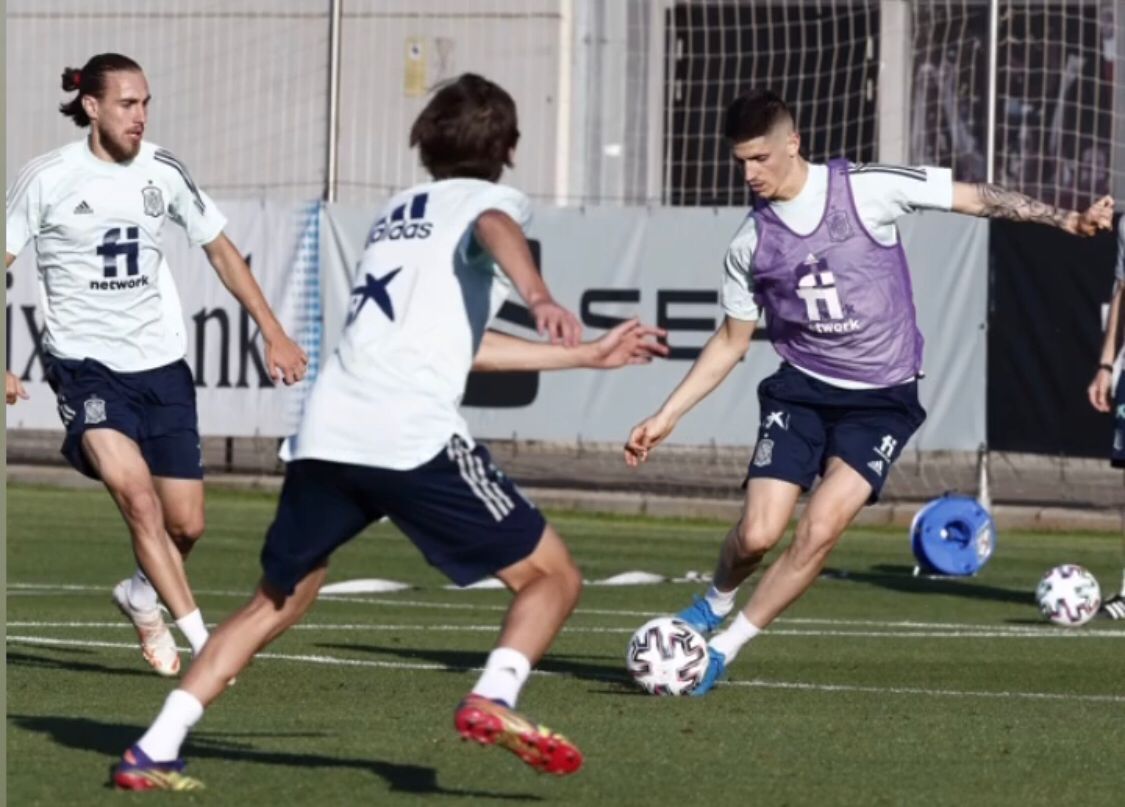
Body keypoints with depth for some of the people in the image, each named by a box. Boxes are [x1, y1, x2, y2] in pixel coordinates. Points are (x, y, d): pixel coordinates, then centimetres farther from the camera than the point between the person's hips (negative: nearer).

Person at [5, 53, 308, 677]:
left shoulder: (163, 172, 1)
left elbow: (220, 251, 14)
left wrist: (273, 333, 11)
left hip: (160, 365, 4)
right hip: (85, 363, -4)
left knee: (186, 524, 3)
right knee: (135, 489, -25)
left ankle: (141, 597, 36)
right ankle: (202, 641, -21)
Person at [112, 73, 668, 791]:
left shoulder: (398, 213, 32)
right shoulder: (487, 199, 11)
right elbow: (495, 229, -17)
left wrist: (590, 355, 43)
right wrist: (538, 295, -37)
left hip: (324, 435, 6)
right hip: (415, 436, -6)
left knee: (277, 603, 20)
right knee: (554, 577, 4)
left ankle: (153, 755, 10)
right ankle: (494, 699, -21)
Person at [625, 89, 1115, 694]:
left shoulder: (867, 190, -11)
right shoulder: (751, 243, -1)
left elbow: (975, 199, -5)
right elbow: (731, 340, 12)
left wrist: (1065, 220, -15)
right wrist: (666, 417, 8)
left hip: (882, 399, -2)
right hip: (800, 390, 2)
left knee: (819, 530, -18)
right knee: (758, 535, -13)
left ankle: (725, 647, -3)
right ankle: (717, 602, 22)